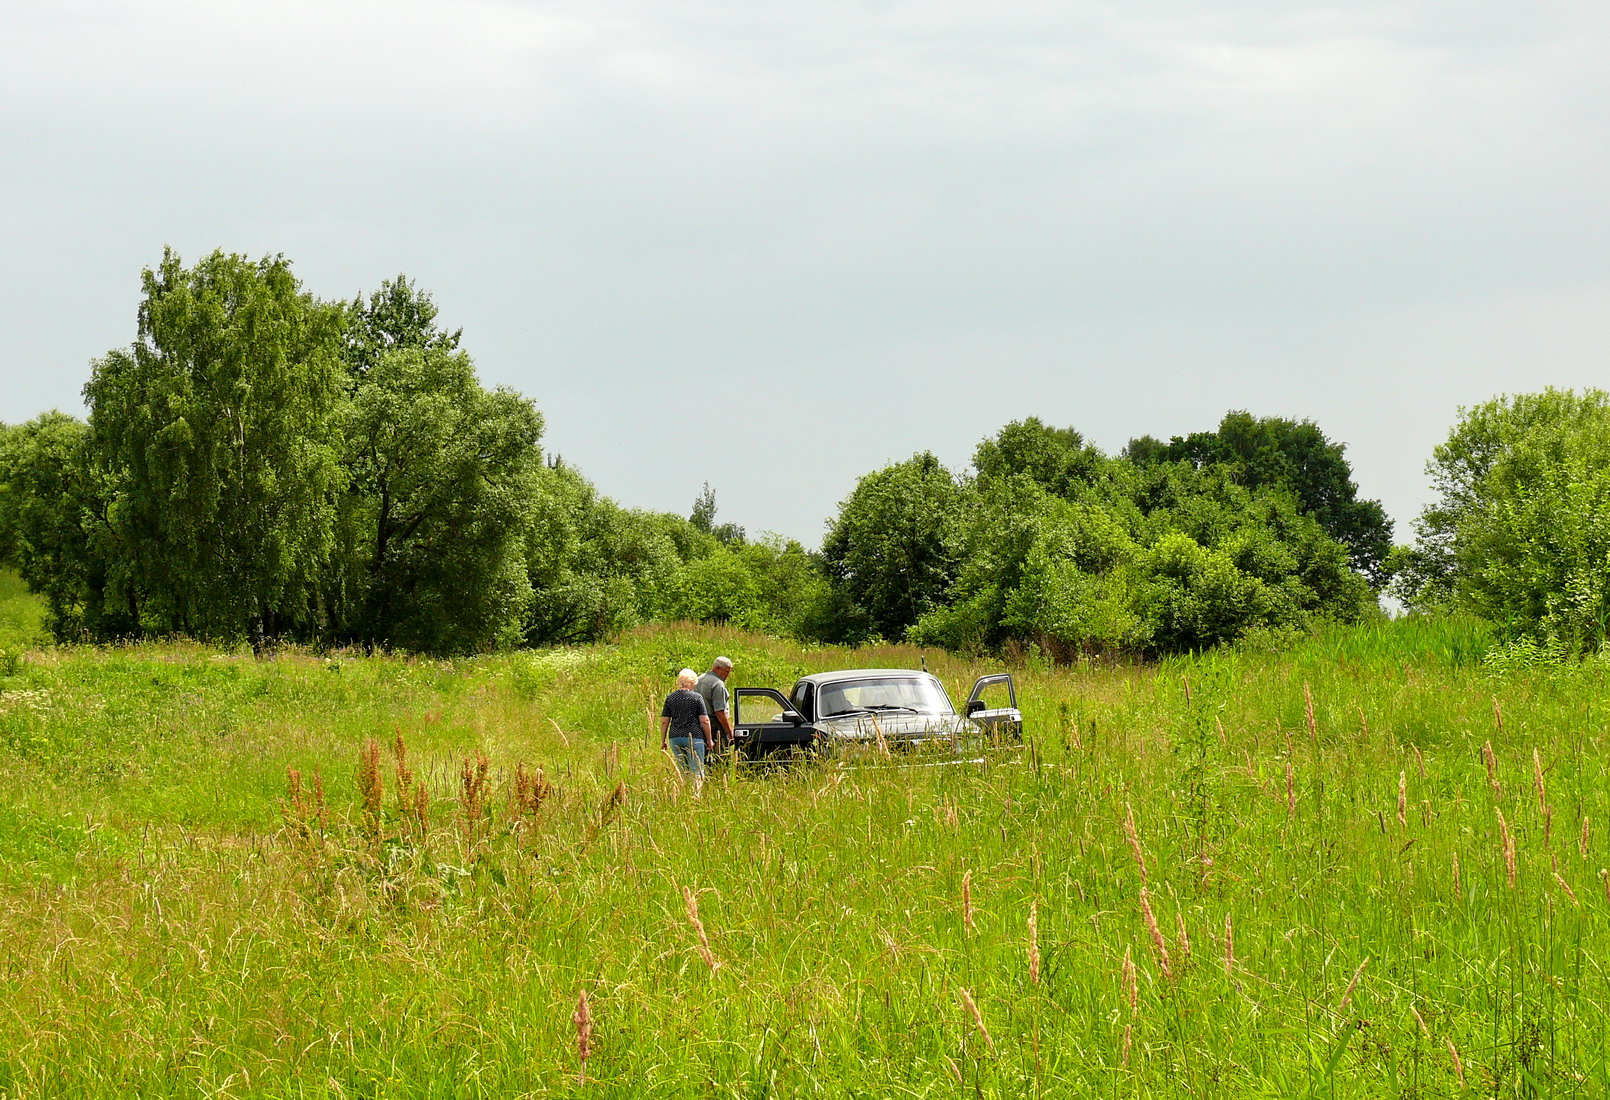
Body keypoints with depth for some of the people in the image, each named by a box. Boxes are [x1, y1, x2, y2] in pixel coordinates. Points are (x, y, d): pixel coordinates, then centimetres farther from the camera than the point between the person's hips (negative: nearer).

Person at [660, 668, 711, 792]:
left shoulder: (670, 698, 7)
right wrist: (709, 740, 5)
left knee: (682, 771, 16)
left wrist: (663, 741, 15)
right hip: (694, 736, -4)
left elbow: (664, 721, 7)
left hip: (675, 737, 4)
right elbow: (704, 721, -5)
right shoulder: (696, 697, -3)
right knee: (697, 771, -3)